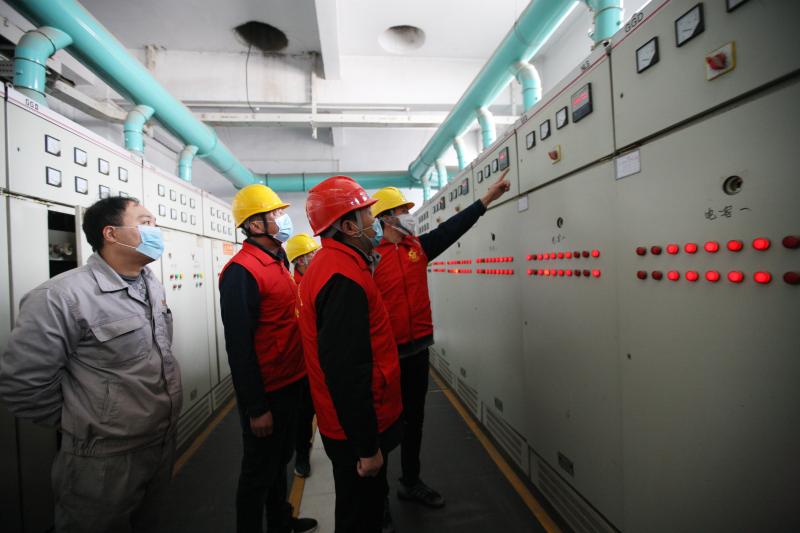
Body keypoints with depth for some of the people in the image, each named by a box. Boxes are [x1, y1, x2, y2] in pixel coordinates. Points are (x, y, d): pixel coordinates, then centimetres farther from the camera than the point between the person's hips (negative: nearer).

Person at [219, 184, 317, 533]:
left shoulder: (278, 262, 8)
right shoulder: (241, 272, -20)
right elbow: (239, 347, -22)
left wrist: (298, 377, 15)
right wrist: (256, 408, -18)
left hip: (289, 383, 9)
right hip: (266, 393, -9)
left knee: (280, 459, 25)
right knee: (259, 471, 12)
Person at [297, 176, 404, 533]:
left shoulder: (329, 263, 6)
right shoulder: (344, 278, -27)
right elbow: (347, 372, -29)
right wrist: (367, 447, -21)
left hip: (353, 425, 9)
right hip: (357, 432, -9)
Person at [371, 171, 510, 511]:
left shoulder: (418, 247, 6)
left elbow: (453, 227, 6)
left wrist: (488, 197, 7)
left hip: (418, 348, 6)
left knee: (414, 418, 19)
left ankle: (411, 483, 40)